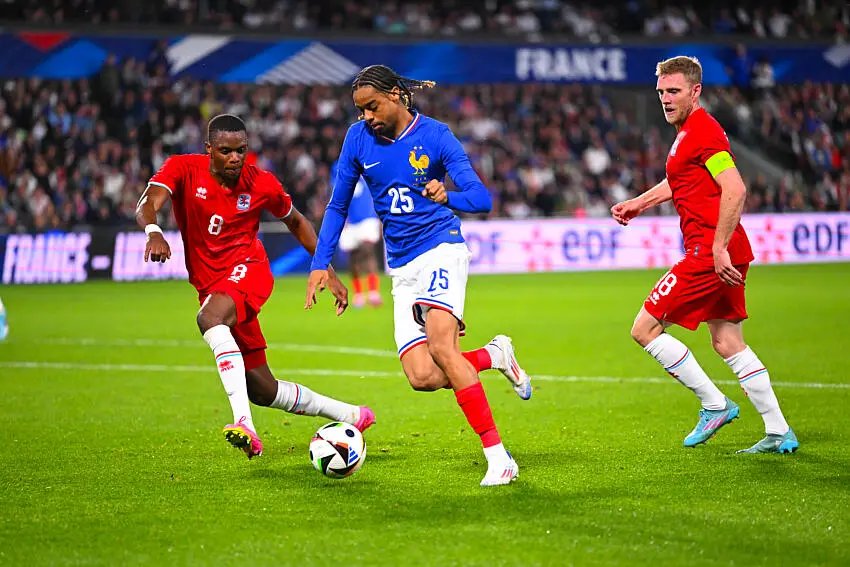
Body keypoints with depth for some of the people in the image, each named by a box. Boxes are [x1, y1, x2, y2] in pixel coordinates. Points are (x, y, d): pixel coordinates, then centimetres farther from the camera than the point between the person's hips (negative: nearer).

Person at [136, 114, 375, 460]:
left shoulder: (261, 184, -4)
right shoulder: (183, 169, -7)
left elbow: (296, 222, 14)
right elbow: (147, 205, -24)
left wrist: (329, 273, 10)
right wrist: (154, 232, -47)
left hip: (248, 269, -3)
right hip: (210, 285, 3)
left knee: (210, 317, -38)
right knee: (262, 390, 7)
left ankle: (244, 423, -47)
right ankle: (351, 415, 27)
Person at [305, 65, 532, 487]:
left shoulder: (434, 135, -6)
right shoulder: (358, 138, 4)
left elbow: (482, 198, -12)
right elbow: (338, 206, 14)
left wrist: (447, 196, -33)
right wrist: (320, 264, 6)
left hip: (441, 249, -4)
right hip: (402, 267, 4)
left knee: (440, 346, -27)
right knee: (421, 376, -15)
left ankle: (498, 456, -22)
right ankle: (494, 355, 14)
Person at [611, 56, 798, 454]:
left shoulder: (703, 131, -14)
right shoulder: (689, 131, 16)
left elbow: (735, 190, -24)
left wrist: (718, 248, -26)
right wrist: (638, 203, 28)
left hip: (711, 253, -10)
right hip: (724, 255, 10)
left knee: (645, 329, -4)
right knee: (727, 343, 13)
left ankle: (714, 405, 1)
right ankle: (779, 433, 14)